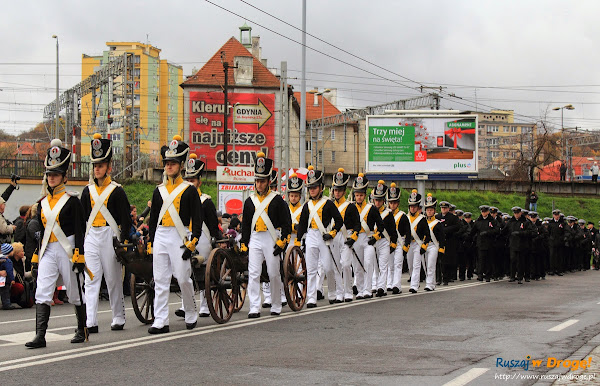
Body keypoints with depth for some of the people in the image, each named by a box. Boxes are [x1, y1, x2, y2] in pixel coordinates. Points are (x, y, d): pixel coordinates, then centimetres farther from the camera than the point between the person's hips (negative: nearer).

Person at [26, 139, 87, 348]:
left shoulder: (71, 201, -5)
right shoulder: (43, 202, 12)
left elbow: (79, 230, -9)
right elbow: (42, 231, 17)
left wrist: (79, 256, -15)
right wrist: (35, 258, 15)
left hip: (67, 250, -5)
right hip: (48, 251, 5)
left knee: (74, 294, 7)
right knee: (42, 293, -8)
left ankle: (82, 331, 23)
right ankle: (40, 336, -12)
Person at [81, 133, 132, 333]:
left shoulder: (117, 191, -2)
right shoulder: (88, 191, 11)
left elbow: (125, 219, -4)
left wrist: (123, 242, -11)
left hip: (110, 236, -4)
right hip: (91, 237, 4)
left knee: (113, 280, 4)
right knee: (91, 279, -4)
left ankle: (118, 319, 16)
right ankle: (91, 322, -8)